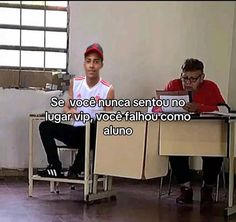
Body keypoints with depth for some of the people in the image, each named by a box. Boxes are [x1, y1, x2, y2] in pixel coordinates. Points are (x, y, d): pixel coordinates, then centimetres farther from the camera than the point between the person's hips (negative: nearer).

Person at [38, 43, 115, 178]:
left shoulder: (108, 89, -6)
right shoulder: (75, 83, 6)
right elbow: (66, 108, 12)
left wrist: (96, 121, -26)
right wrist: (69, 112, -13)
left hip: (94, 135, -4)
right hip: (75, 131, 4)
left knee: (91, 129, -39)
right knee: (45, 126, -15)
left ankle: (76, 169, -23)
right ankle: (55, 167, -17)